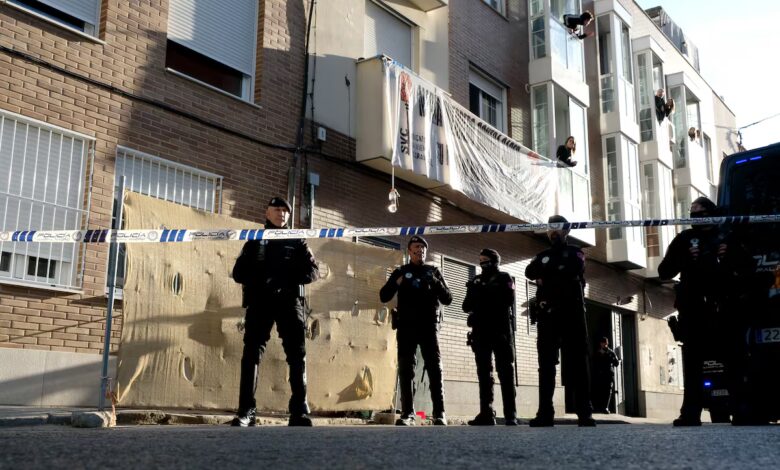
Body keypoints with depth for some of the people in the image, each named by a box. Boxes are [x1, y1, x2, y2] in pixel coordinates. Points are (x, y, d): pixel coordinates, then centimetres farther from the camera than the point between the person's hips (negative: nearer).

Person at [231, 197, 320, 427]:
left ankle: (300, 411, -4)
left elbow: (312, 270, 5)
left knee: (297, 355, -6)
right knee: (252, 354, -8)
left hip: (289, 301, 0)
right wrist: (260, 279, -11)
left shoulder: (296, 242, 16)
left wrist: (285, 278, -12)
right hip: (259, 302, 0)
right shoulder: (255, 241, 18)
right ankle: (246, 411, -9)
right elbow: (238, 273, 10)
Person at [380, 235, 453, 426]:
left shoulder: (433, 271, 13)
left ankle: (439, 413, -7)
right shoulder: (400, 272, 13)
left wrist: (435, 283, -10)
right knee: (406, 370, -3)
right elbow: (384, 297, 4)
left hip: (428, 326, 0)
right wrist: (398, 282, -12)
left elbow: (448, 299, 7)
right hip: (406, 326, 0)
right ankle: (407, 413, -1)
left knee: (434, 368, -7)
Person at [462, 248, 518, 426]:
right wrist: (474, 293, -8)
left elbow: (508, 299, -9)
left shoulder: (504, 278, 8)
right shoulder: (476, 281, 18)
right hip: (481, 331, 4)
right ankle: (486, 413, -1)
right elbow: (467, 306, 12)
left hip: (500, 330, -4)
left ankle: (510, 414, -10)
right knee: (484, 373, 0)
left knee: (505, 372, -6)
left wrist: (484, 293, -9)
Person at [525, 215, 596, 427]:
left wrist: (547, 276, -4)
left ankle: (585, 413, -6)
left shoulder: (574, 252, 13)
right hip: (547, 314, 3)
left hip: (571, 313, -3)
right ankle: (545, 413, -3)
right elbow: (530, 272, -1)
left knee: (577, 362, -5)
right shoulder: (543, 256, 21)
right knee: (546, 363, -2)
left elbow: (574, 269, -11)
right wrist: (558, 271, -12)